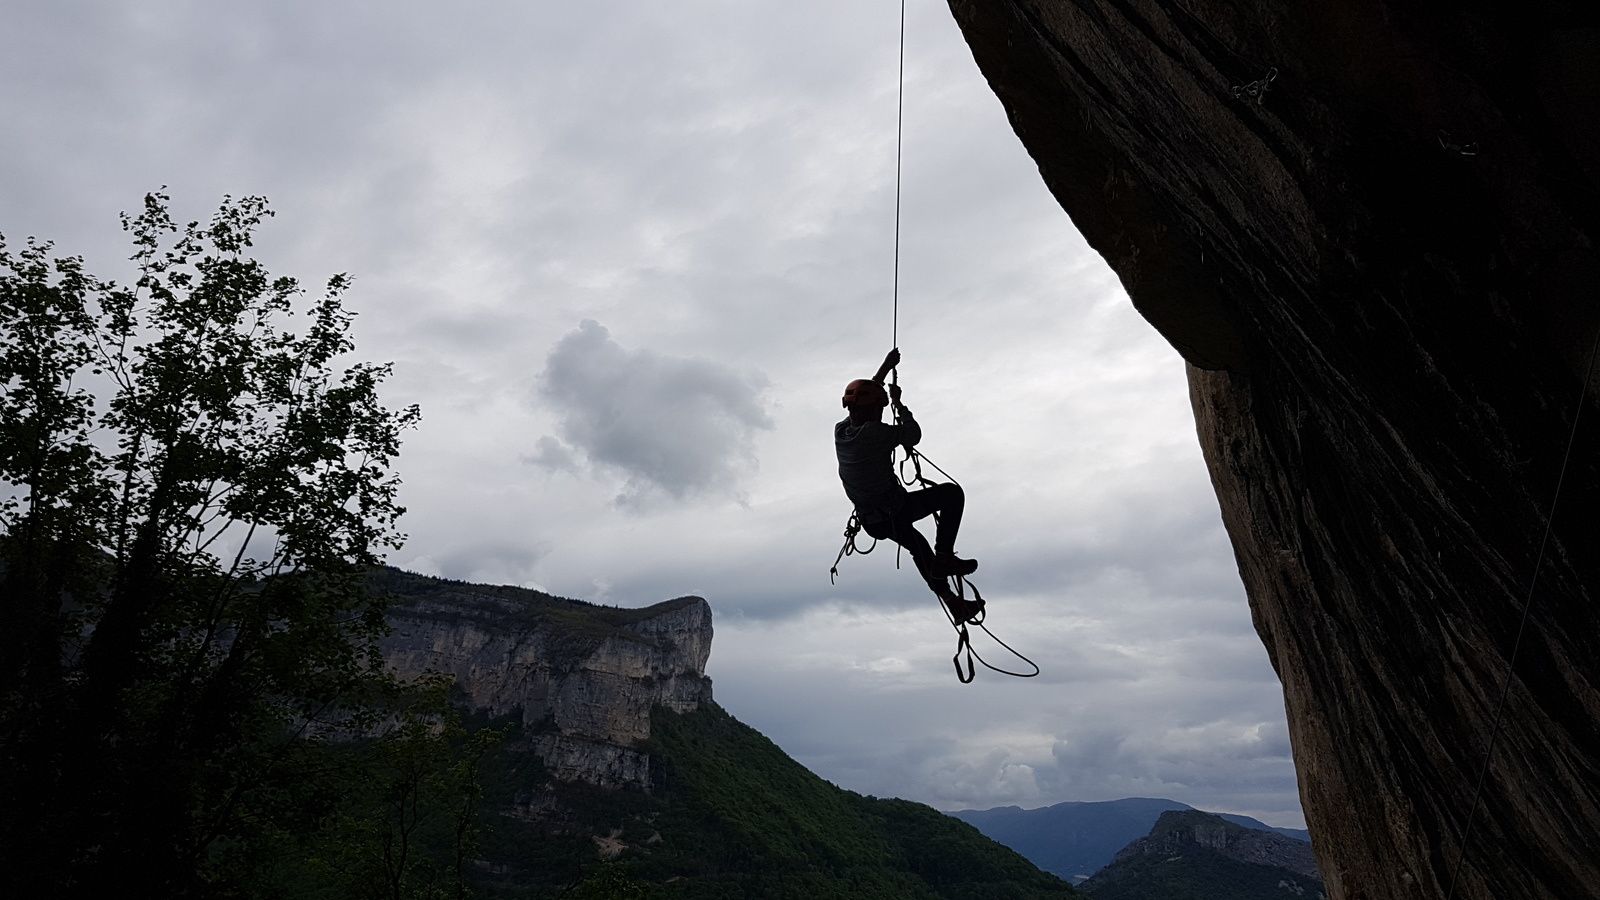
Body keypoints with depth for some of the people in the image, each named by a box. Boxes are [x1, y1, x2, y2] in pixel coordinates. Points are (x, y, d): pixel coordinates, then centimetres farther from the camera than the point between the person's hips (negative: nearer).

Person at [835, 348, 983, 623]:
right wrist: (898, 403, 7)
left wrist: (886, 366, 24)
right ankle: (944, 557, 1)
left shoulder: (840, 431, -1)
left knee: (918, 546, 31)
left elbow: (863, 397, 16)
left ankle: (952, 602, 38)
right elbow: (913, 435, -6)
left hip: (872, 523, 8)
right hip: (896, 512, -8)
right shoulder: (875, 433, -23)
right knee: (952, 493, 8)